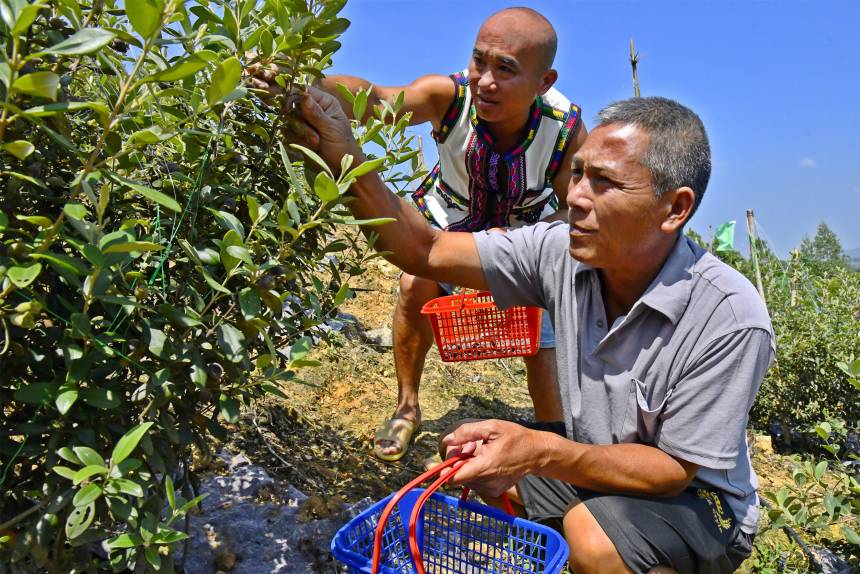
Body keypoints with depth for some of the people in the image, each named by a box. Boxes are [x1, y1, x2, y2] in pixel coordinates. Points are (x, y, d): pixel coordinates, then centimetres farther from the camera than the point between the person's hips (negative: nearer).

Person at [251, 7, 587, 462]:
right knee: (416, 285, -25)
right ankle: (407, 408, 0)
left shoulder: (567, 131, -31)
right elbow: (373, 98, -49)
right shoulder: (449, 96, -32)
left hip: (528, 231, 0)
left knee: (543, 340, -6)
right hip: (450, 218, 1)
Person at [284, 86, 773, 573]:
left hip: (698, 498, -4)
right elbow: (426, 252, -17)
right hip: (589, 464, 4)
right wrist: (346, 160, -30)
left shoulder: (731, 319, -29)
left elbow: (675, 470, -23)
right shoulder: (560, 251, -17)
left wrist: (542, 452, -37)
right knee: (466, 461, -6)